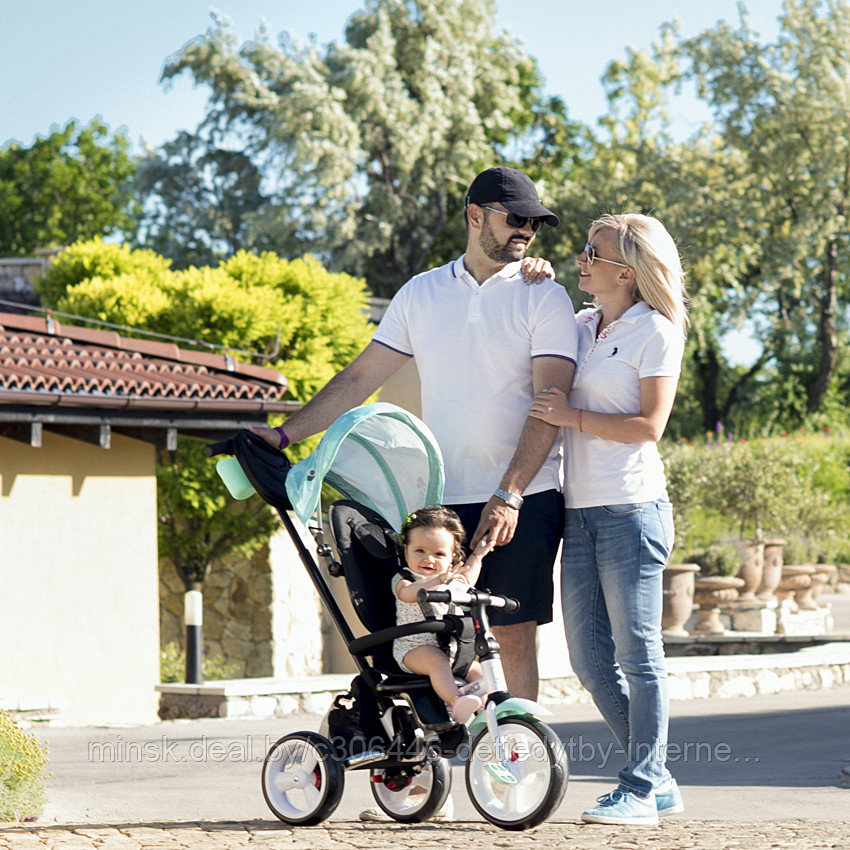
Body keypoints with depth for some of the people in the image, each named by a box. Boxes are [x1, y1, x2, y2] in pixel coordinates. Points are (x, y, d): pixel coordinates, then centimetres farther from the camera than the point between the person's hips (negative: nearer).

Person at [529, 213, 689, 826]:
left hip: (631, 508, -7)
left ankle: (640, 791, 3)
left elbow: (648, 426, -10)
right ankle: (658, 780, 17)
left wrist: (573, 417, -10)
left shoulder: (655, 332, -4)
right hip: (580, 511, 7)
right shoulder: (581, 326, 15)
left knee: (638, 654, -3)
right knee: (590, 658, 6)